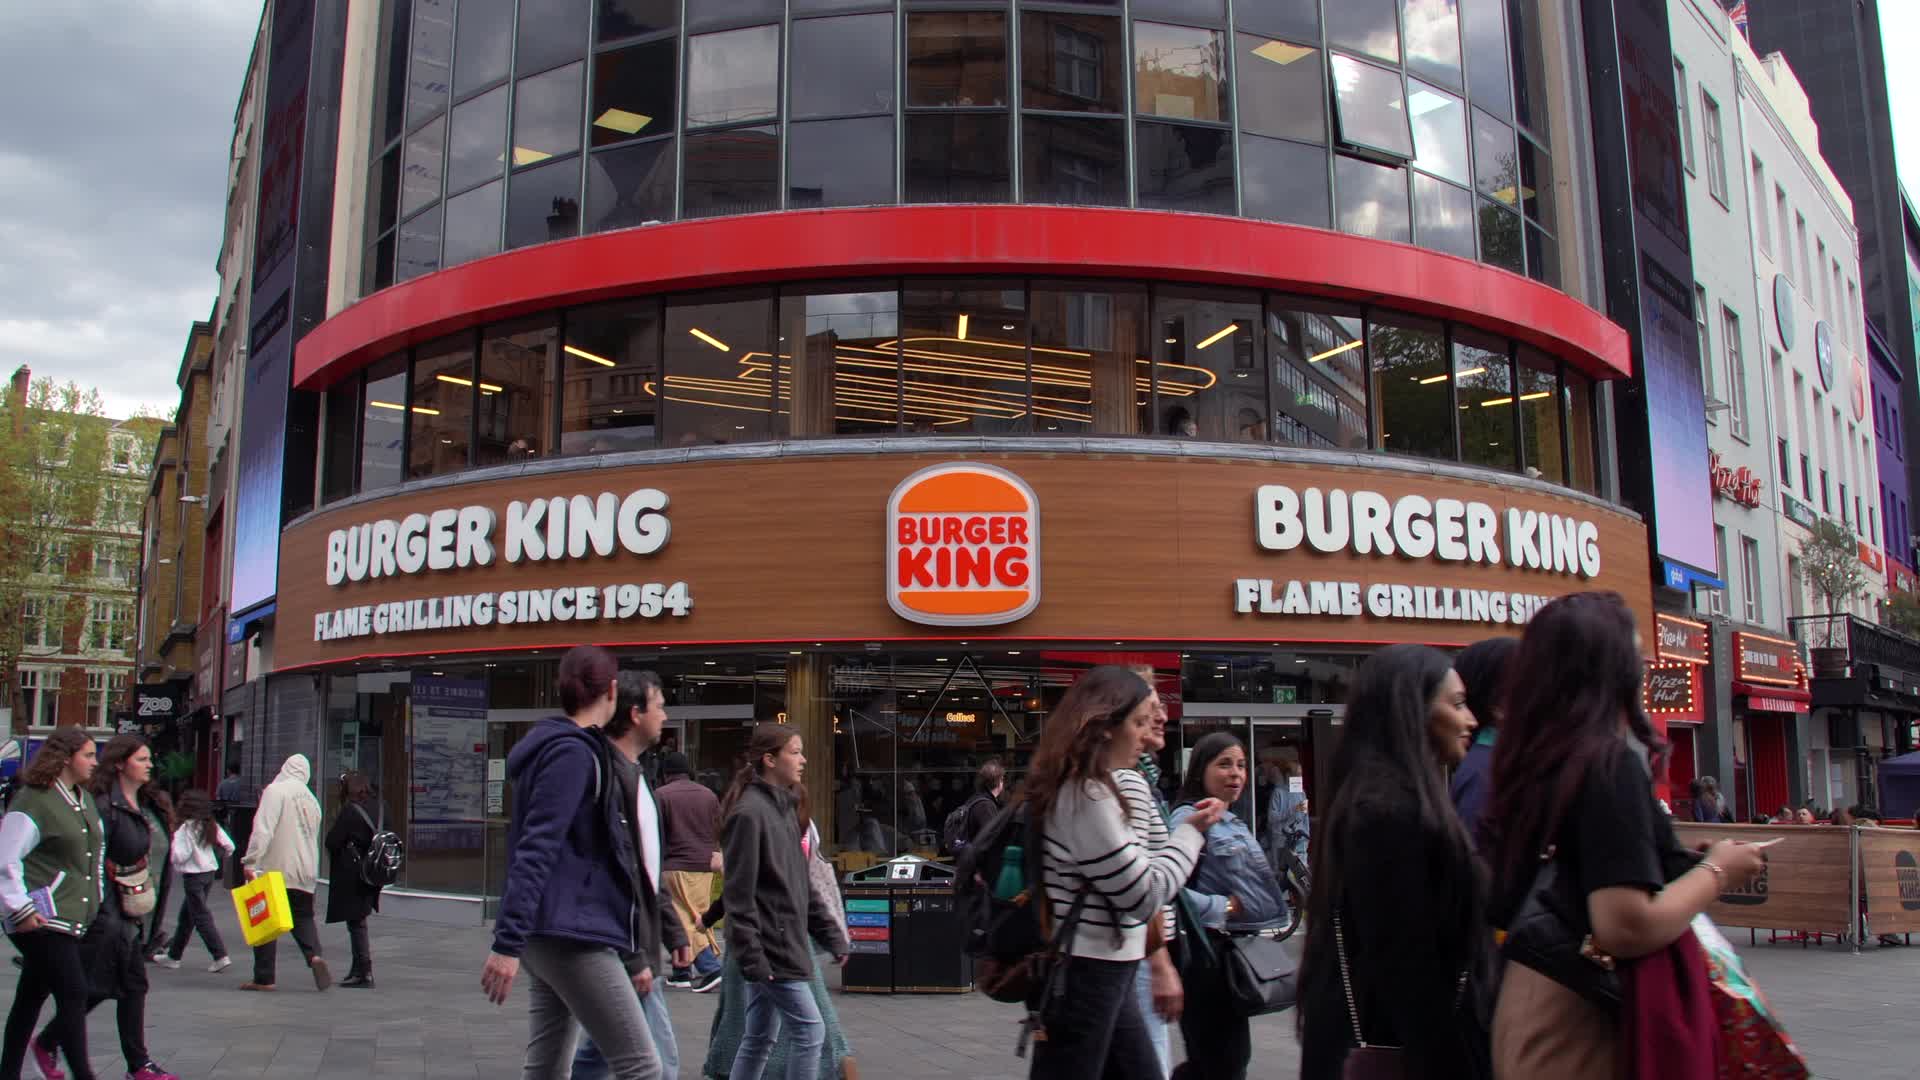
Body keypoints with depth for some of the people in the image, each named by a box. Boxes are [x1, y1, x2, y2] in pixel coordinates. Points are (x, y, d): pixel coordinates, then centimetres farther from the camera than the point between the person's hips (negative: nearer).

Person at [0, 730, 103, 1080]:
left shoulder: (83, 798, 14)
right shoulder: (33, 801, -13)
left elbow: (98, 847, 27)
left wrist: (96, 895, 23)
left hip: (74, 917, 8)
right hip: (43, 919, -8)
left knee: (31, 997, 15)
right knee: (73, 993, -10)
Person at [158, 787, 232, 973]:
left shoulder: (186, 828, -16)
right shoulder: (211, 826, 3)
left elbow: (179, 857, -19)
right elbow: (229, 846, 2)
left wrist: (175, 840, -3)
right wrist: (223, 857, 22)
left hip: (193, 876, -8)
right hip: (210, 872, 8)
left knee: (201, 917, -4)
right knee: (186, 915, 20)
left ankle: (221, 956, -11)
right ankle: (174, 955, 30)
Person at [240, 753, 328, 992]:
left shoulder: (275, 791, -7)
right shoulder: (312, 800, 14)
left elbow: (263, 830, -17)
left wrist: (251, 863, -17)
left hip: (276, 870, -6)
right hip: (306, 873, 6)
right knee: (303, 917, 15)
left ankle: (264, 978, 6)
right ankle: (314, 954, -11)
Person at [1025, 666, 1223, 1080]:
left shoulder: (1078, 788, 12)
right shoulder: (1088, 797, -20)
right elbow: (1145, 896, -16)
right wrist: (1191, 831, -7)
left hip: (1099, 971, 10)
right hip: (1083, 973, -10)